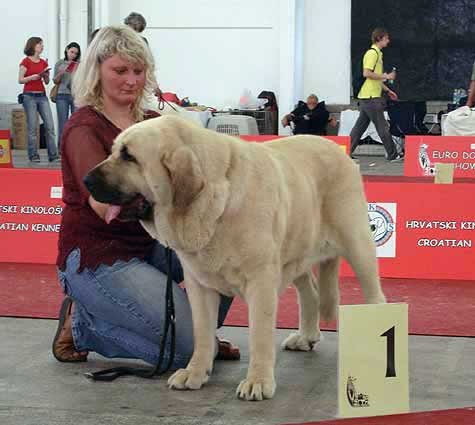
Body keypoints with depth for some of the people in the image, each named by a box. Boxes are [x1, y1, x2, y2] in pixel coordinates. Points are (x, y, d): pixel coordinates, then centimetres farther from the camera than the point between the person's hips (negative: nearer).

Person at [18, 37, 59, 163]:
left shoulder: (43, 62, 12)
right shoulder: (26, 62, -2)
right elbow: (20, 80, -5)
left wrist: (46, 75, -5)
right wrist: (35, 76, -15)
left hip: (42, 96, 5)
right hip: (30, 96, -5)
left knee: (50, 125, -2)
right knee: (32, 126, -4)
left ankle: (53, 155, 0)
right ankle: (33, 156, 2)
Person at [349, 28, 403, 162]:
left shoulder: (377, 53, 20)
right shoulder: (372, 53, -12)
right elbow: (367, 73, -22)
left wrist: (387, 90, 25)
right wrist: (385, 76, -16)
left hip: (368, 97, 10)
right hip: (371, 97, -10)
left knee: (360, 126, 9)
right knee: (382, 126, -3)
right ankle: (392, 154, 2)